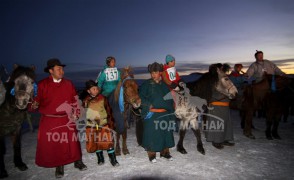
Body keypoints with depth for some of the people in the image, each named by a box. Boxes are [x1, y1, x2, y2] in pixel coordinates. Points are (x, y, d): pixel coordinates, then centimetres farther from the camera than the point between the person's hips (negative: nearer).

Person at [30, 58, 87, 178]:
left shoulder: (68, 84, 4)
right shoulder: (42, 84, -4)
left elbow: (74, 100, 5)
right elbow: (37, 100, -4)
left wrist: (75, 113, -4)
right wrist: (34, 105, -26)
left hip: (67, 120, 1)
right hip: (49, 120, -1)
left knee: (72, 142, 6)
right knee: (52, 144, 8)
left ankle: (77, 161, 26)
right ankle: (59, 166, 28)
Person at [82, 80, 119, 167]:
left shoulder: (103, 98, -4)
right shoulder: (86, 101, -3)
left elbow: (109, 111, 1)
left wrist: (111, 123, -1)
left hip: (104, 125, -1)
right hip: (91, 126, 1)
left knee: (108, 142, -4)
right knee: (95, 143, 11)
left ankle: (113, 159, 12)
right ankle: (100, 159, 33)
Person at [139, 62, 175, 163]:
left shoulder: (165, 85, 11)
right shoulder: (147, 84, -1)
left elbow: (170, 98, 18)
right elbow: (141, 97, -6)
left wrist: (171, 110, 11)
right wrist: (148, 105, -16)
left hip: (165, 114, 4)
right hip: (151, 114, -4)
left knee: (166, 132, 12)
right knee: (151, 133, 0)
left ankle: (165, 152, 30)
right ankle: (151, 154, 18)